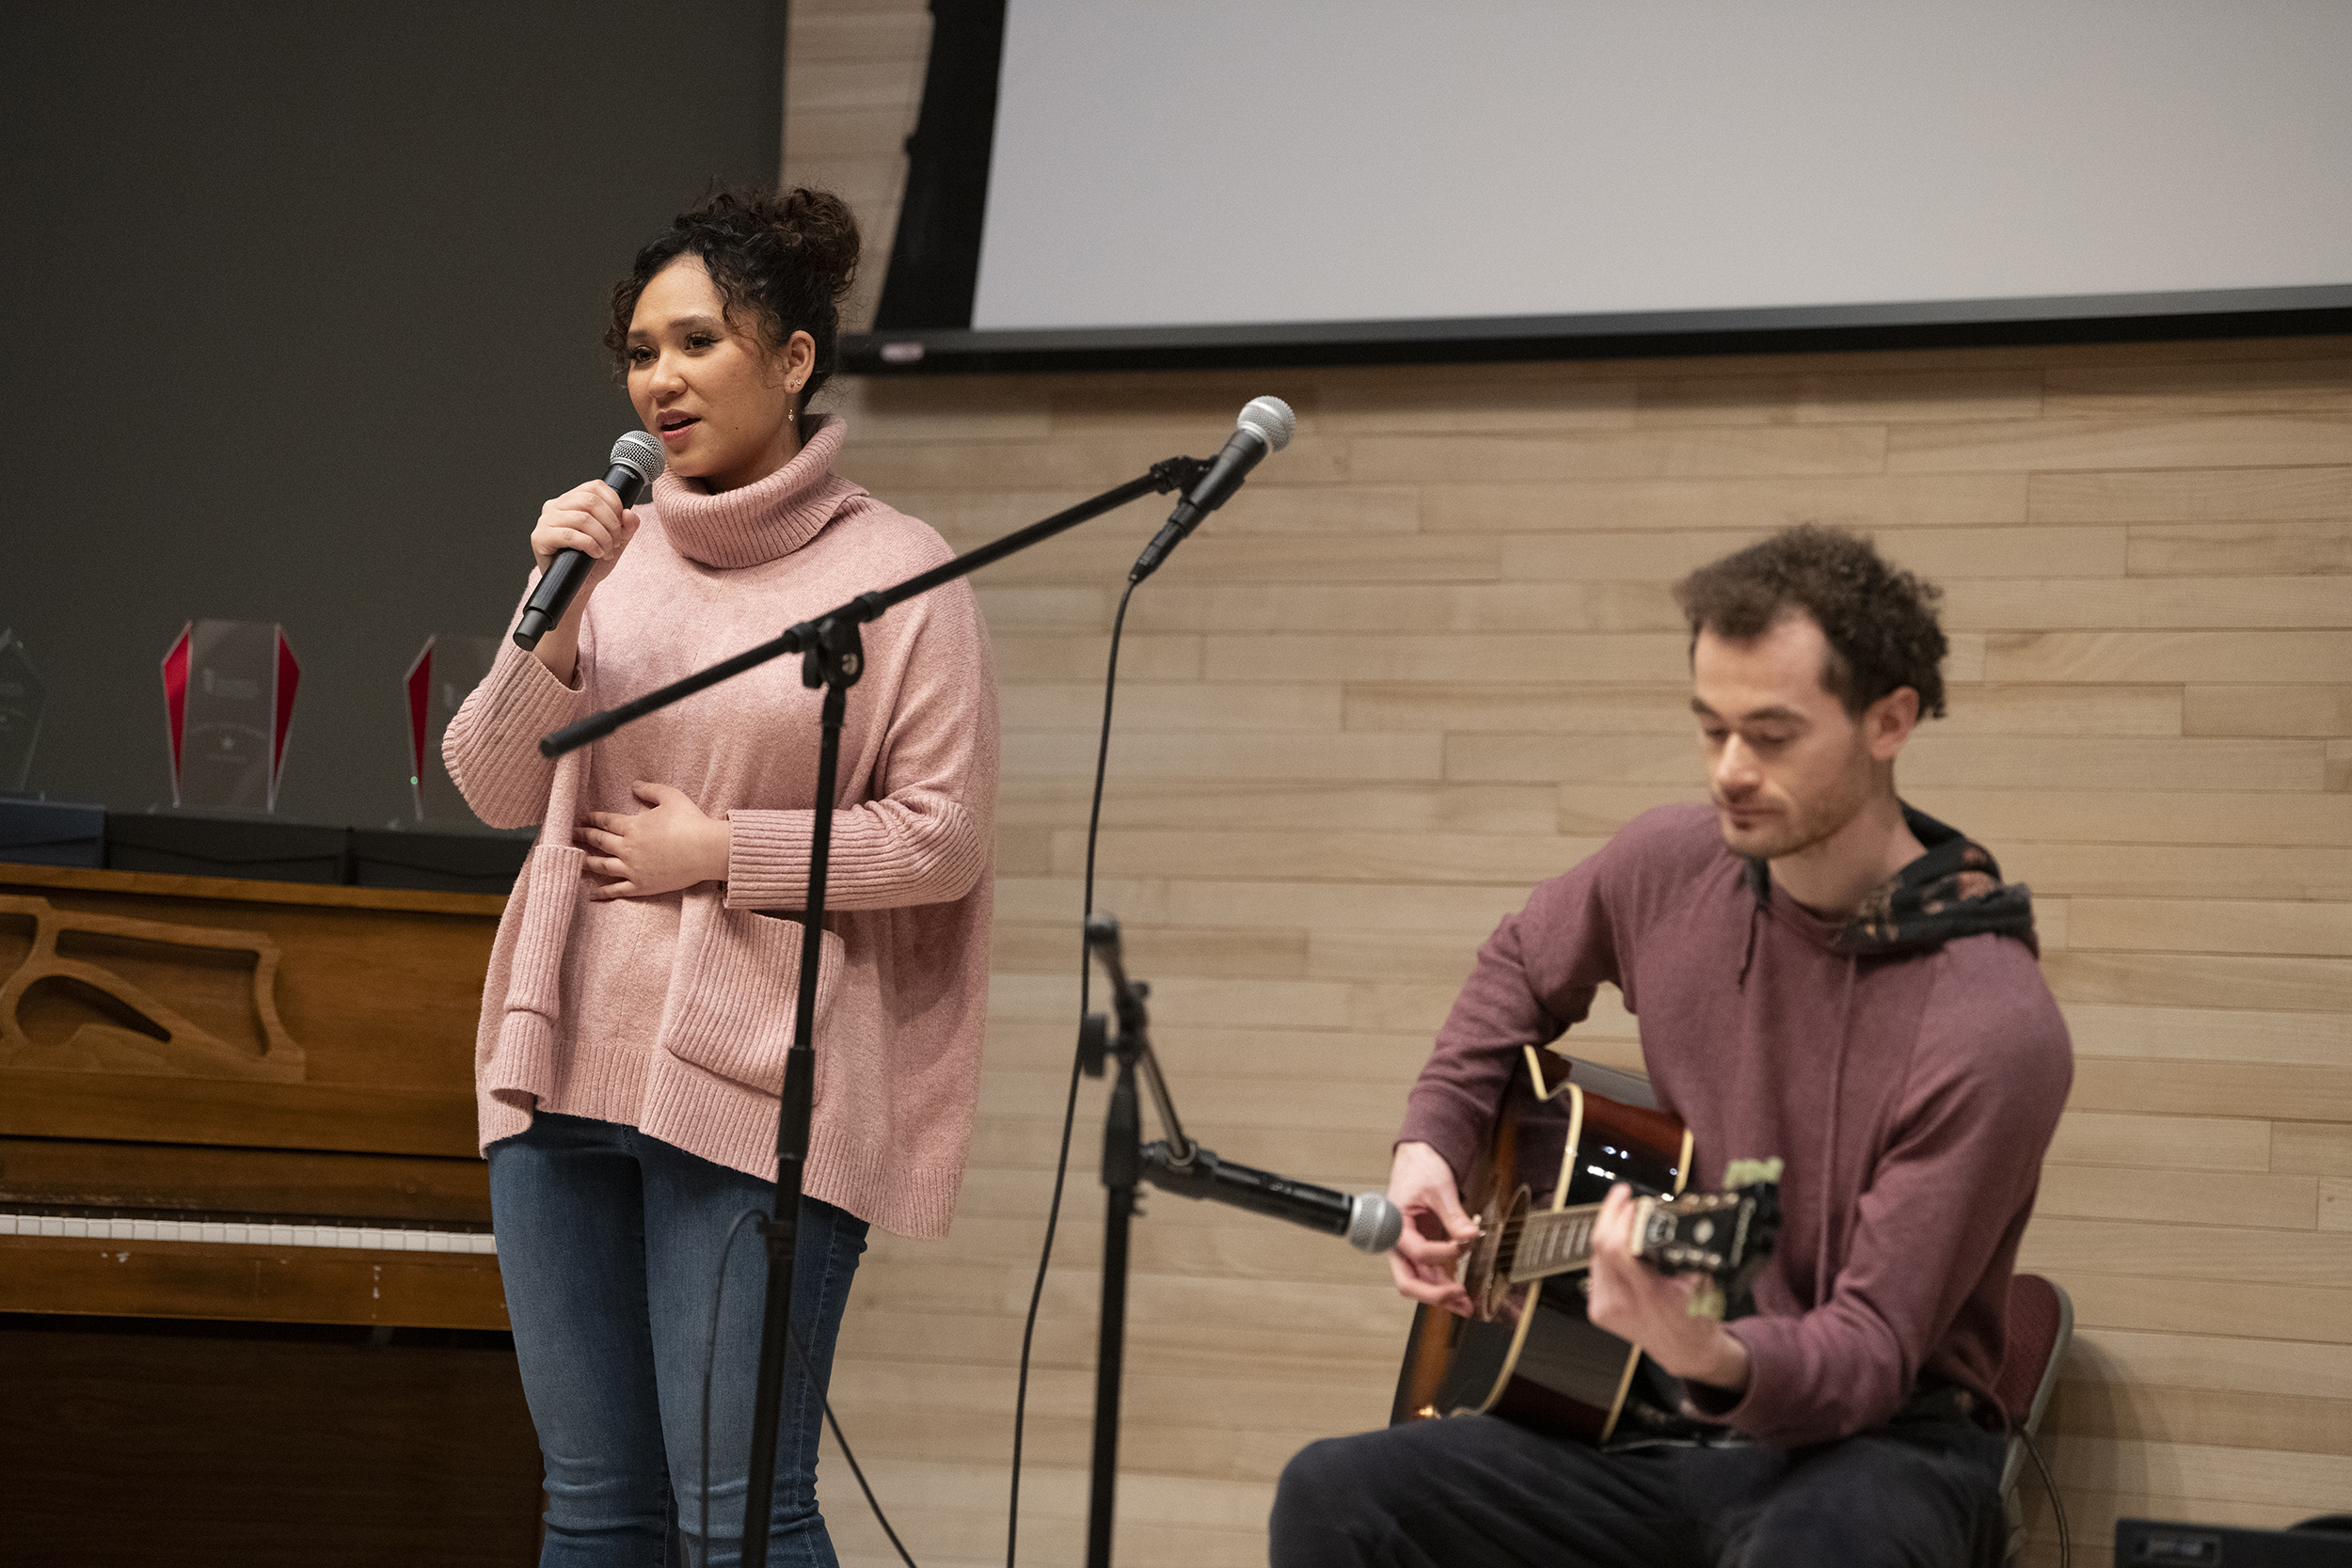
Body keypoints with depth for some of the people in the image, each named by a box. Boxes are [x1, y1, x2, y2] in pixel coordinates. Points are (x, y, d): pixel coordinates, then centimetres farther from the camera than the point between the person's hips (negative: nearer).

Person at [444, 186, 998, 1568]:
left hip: (759, 1090, -5)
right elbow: (496, 789, 6)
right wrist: (554, 616, -9)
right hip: (569, 1067, 5)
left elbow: (945, 836, -8)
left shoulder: (896, 573, -3)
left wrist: (720, 853, -11)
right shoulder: (614, 547, 11)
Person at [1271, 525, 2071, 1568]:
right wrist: (1431, 1139, 11)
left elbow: (1872, 1356, -20)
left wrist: (1714, 1358, -40)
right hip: (1664, 1421, 6)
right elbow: (1522, 965, 26)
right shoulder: (1671, 866, 1)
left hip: (1874, 1440, -6)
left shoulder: (1992, 1030, -19)